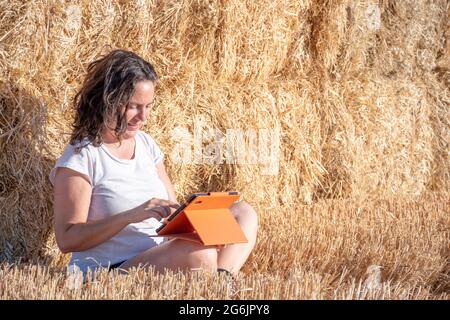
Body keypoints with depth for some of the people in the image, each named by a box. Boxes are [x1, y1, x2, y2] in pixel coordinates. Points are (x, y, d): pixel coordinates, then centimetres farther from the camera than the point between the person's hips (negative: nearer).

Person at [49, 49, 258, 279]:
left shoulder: (146, 144, 13)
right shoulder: (81, 157, -10)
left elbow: (173, 211, 17)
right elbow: (67, 239, -16)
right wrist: (132, 215, -25)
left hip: (161, 263, 9)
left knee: (243, 213, -1)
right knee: (200, 253, -32)